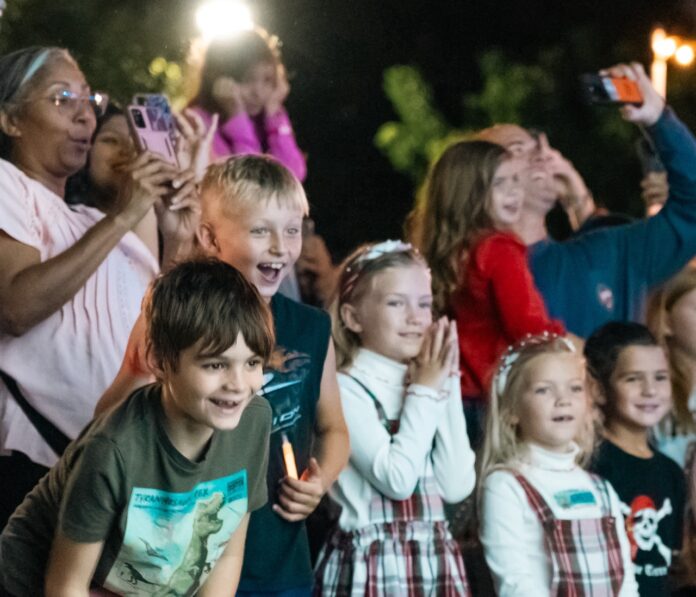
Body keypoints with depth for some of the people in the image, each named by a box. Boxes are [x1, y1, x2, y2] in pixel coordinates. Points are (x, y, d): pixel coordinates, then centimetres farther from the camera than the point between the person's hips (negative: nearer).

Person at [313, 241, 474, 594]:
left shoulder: (430, 383, 13)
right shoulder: (345, 389, -8)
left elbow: (457, 486, 1)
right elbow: (396, 479, -19)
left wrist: (446, 389, 0)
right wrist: (424, 392, -8)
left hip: (436, 560, 7)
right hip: (374, 565, -7)